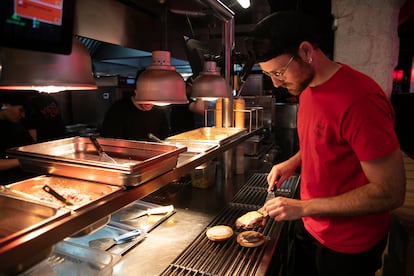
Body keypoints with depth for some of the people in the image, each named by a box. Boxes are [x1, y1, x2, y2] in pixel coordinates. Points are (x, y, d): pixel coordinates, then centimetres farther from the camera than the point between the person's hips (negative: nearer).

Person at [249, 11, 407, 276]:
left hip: (347, 246, -7)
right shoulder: (308, 87, -2)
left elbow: (390, 193, -25)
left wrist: (303, 207, -23)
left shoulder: (359, 100, -29)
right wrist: (293, 162, -3)